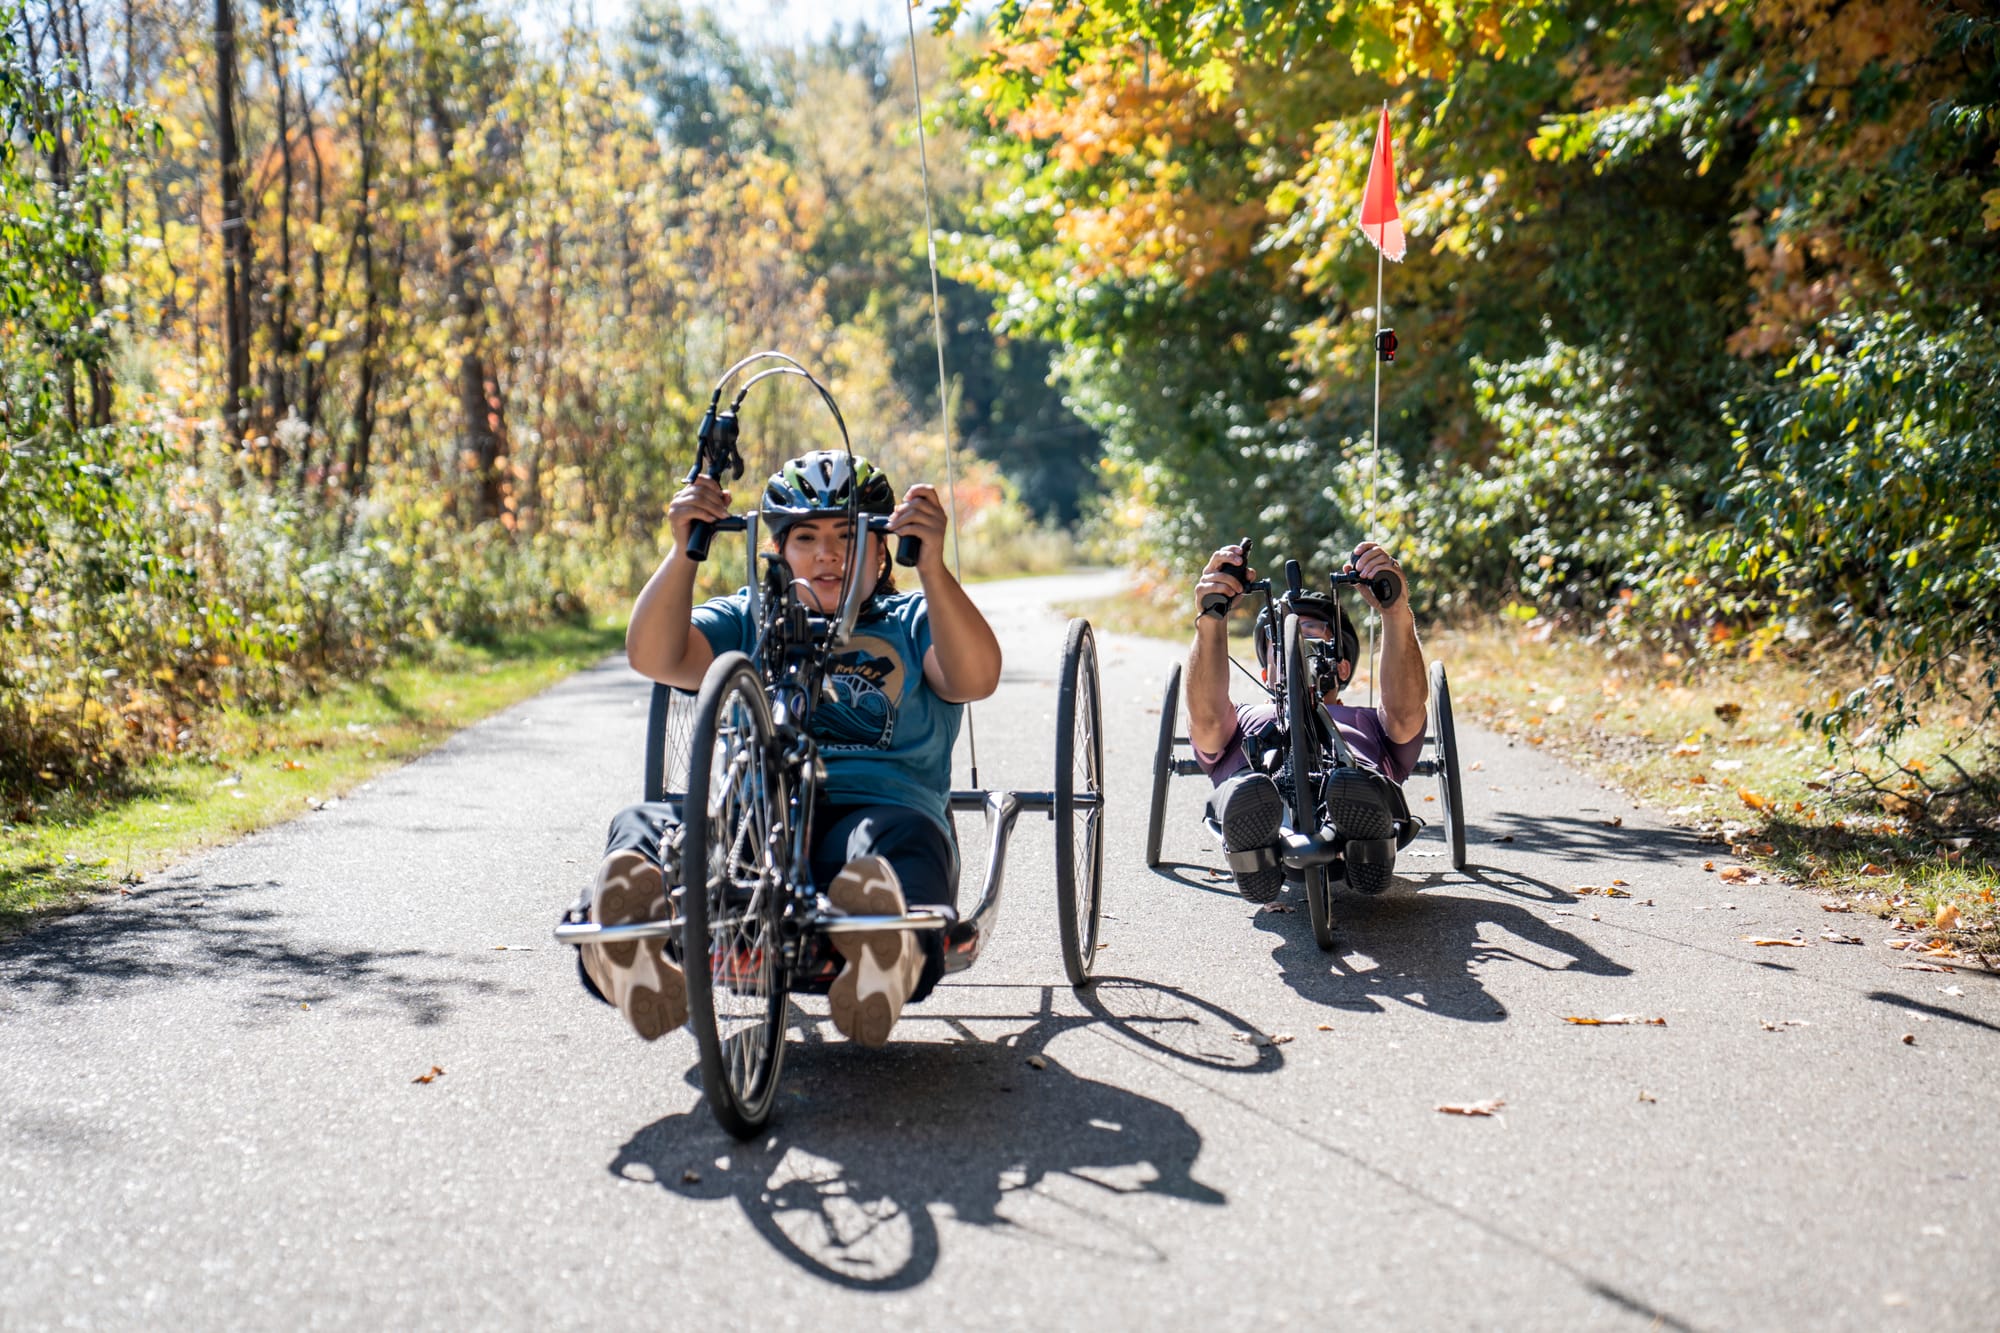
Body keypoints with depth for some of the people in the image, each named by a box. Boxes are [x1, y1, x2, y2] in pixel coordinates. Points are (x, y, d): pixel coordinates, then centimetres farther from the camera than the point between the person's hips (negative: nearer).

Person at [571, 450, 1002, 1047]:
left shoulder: (914, 622, 22)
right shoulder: (747, 619, 27)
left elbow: (975, 678, -2)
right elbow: (653, 656, 7)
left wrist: (932, 566, -16)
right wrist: (683, 552, -7)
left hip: (875, 812, -2)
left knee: (905, 834, -38)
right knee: (640, 823, -28)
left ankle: (886, 952, -71)